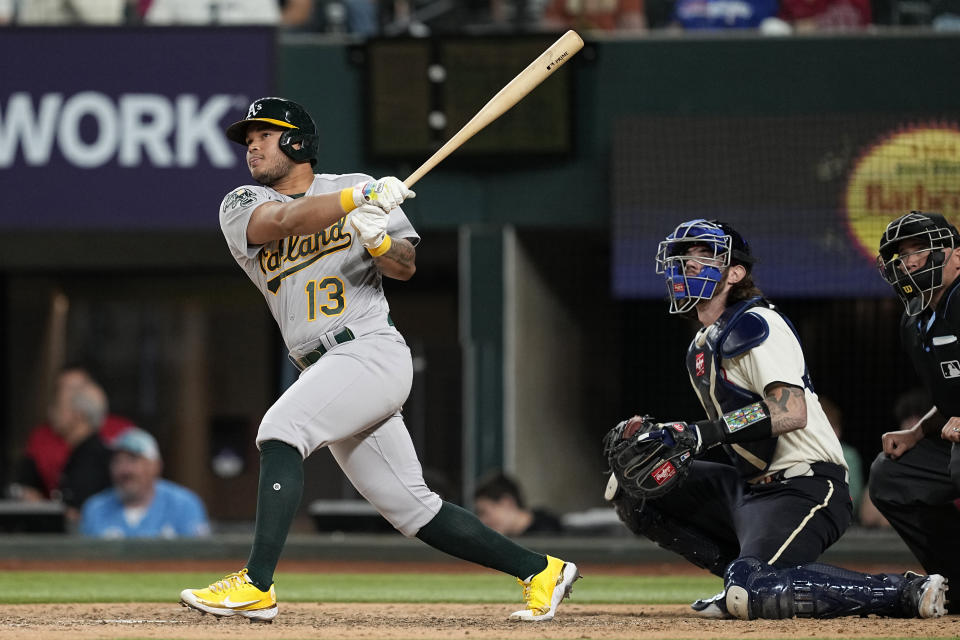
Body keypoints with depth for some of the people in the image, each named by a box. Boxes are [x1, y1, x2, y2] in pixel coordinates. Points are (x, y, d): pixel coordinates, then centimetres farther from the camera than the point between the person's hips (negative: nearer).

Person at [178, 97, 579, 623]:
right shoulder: (241, 207, 11)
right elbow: (284, 220, -12)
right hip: (325, 372, 5)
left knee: (280, 428, -26)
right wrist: (361, 199, -25)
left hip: (372, 350, -5)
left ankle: (256, 585, -31)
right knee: (411, 509, 5)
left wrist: (378, 239, -20)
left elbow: (406, 267, 2)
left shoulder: (356, 187, 7)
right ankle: (540, 571, 14)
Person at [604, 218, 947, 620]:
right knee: (631, 486, 9)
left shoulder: (754, 324, -12)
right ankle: (744, 576, 5)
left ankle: (907, 594, -20)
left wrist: (703, 433, -29)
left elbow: (792, 412, -26)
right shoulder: (702, 347, 18)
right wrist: (657, 434, 3)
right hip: (749, 483, 10)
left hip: (804, 486, -10)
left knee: (753, 591, -31)